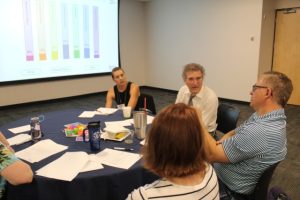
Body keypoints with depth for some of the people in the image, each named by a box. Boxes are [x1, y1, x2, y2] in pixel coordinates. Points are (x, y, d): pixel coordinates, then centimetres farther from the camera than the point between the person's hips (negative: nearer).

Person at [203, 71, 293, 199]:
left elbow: (212, 155, -28)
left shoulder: (260, 131, -33)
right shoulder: (267, 117, -1)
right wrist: (221, 142, -13)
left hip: (229, 190, -8)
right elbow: (234, 133, 8)